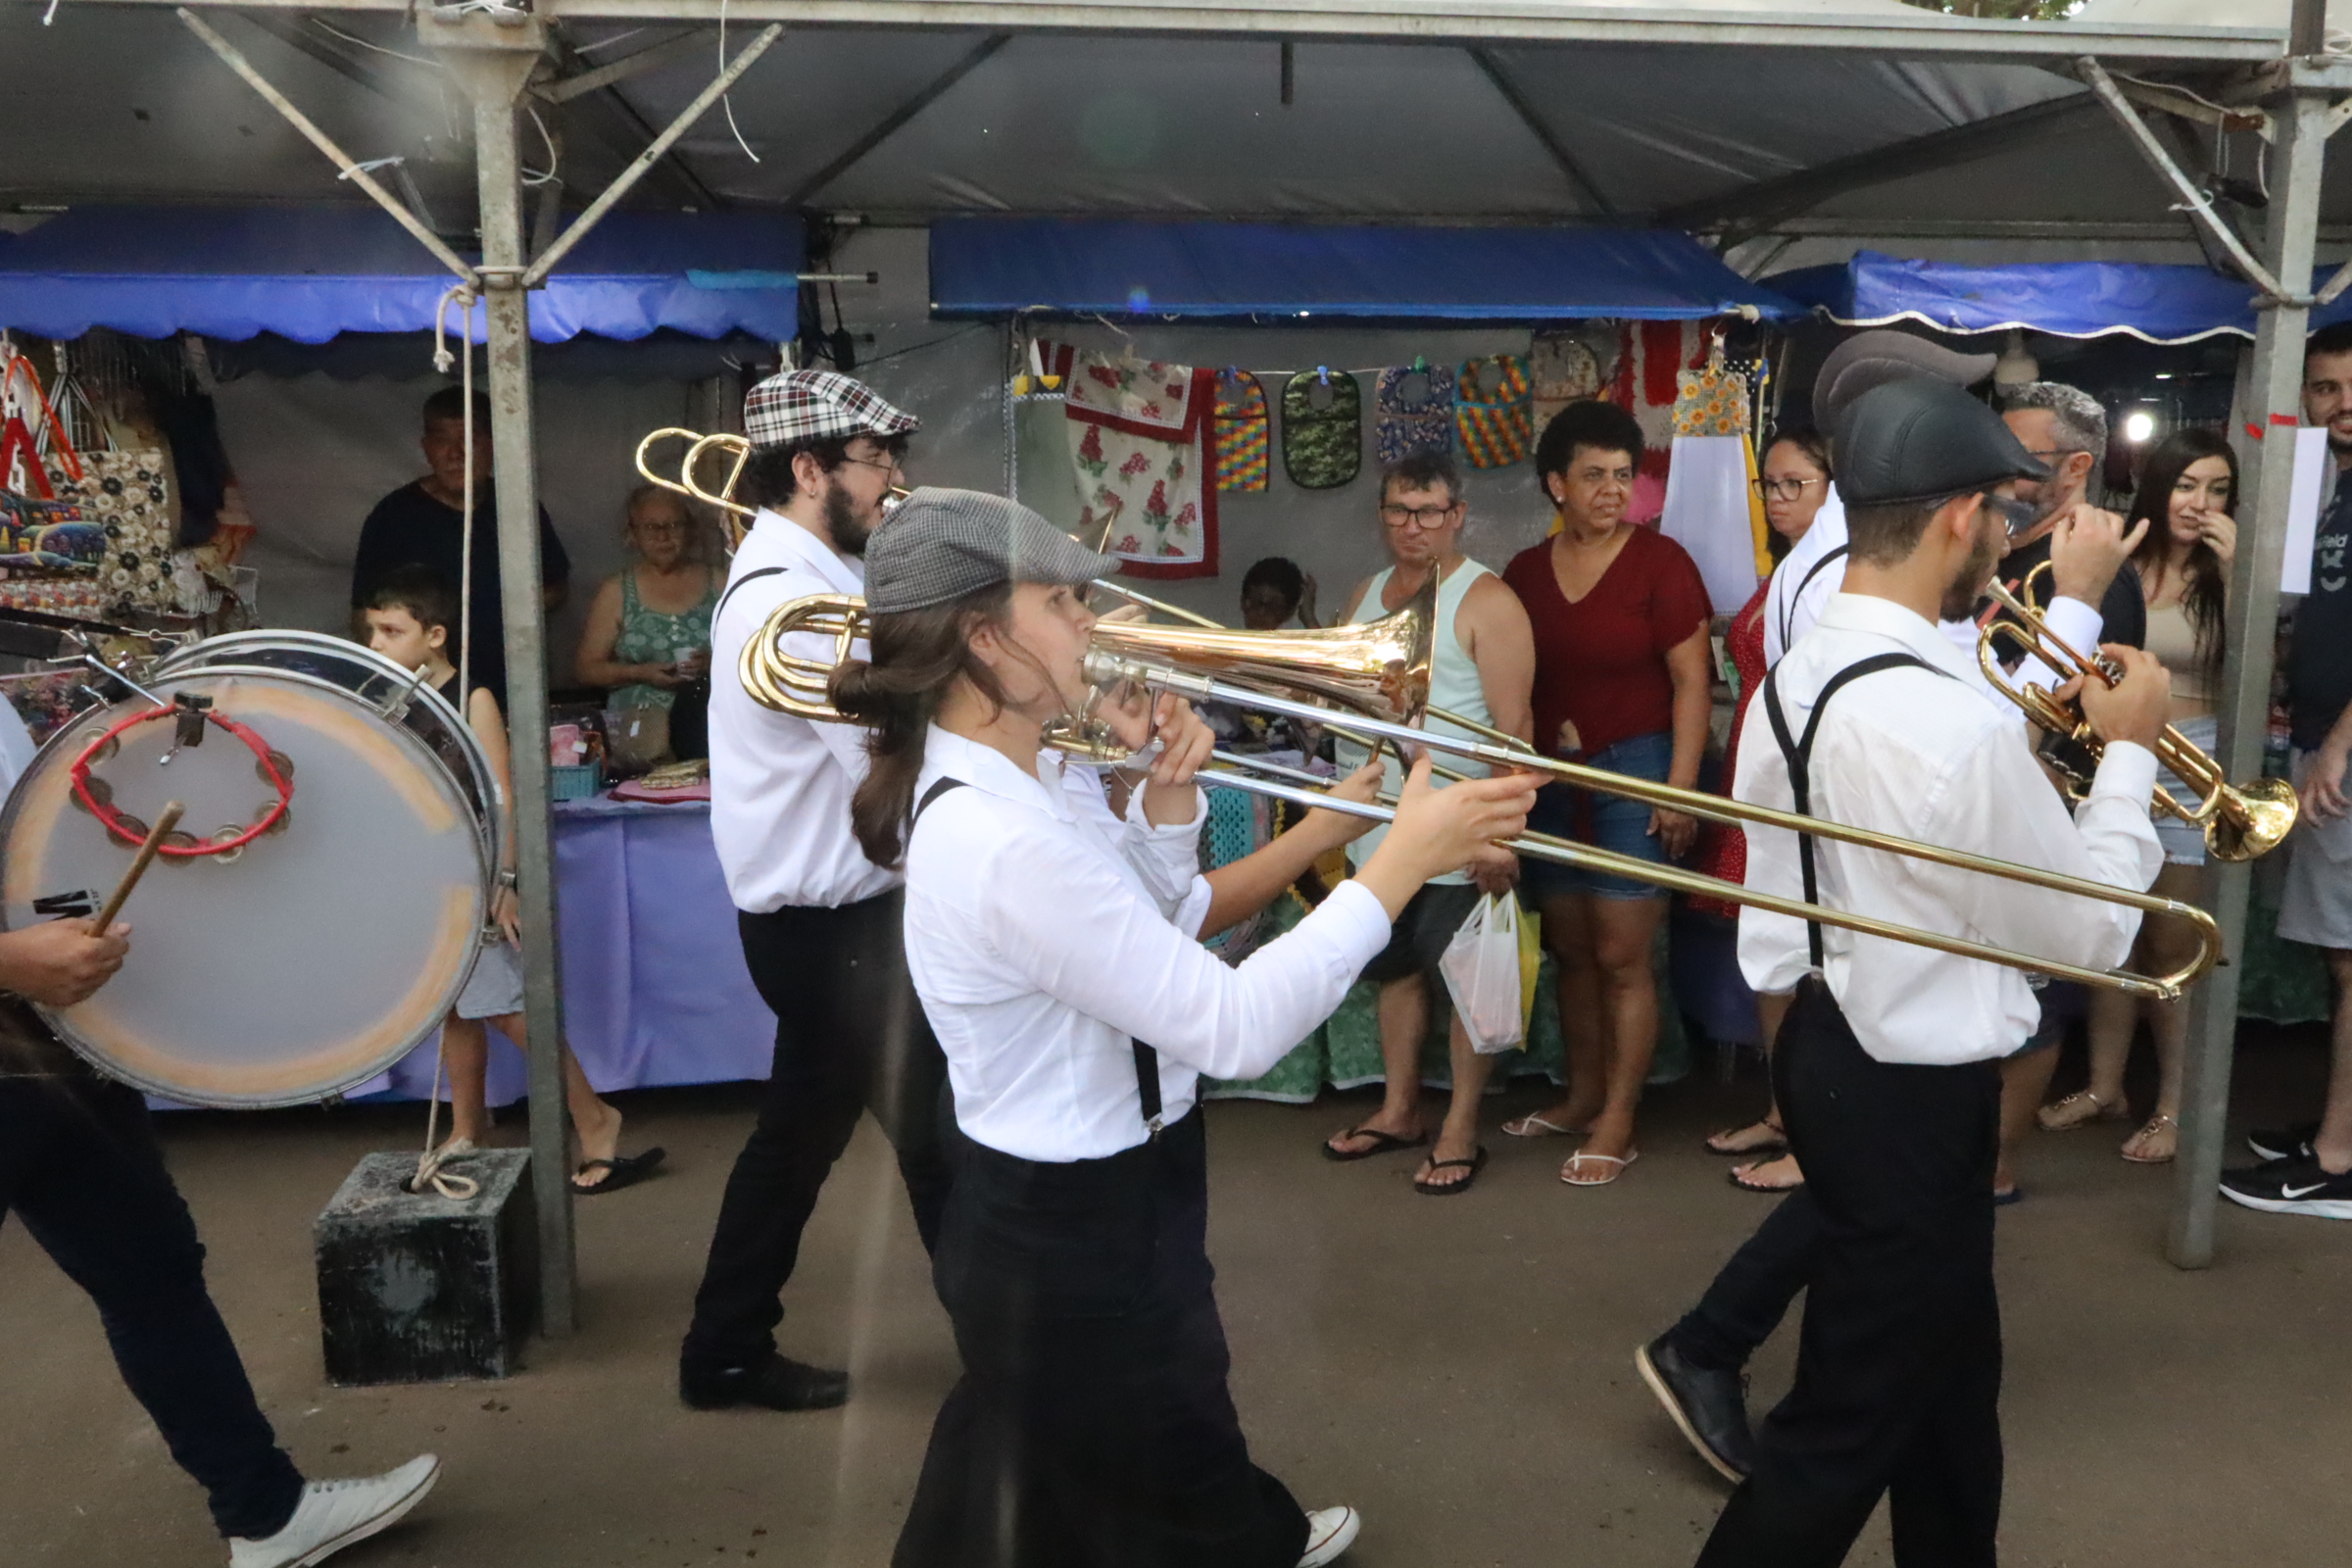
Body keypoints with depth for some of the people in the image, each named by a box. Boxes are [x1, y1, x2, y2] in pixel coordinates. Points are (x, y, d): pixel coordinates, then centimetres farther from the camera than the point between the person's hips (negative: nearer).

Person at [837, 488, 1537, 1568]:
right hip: (1075, 1237, -9)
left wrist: (1163, 794, -6)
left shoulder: (1029, 780, -1)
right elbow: (1232, 1027, -31)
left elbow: (1157, 931, 11)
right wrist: (1402, 863, -26)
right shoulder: (1003, 843, -32)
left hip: (1081, 1204, 9)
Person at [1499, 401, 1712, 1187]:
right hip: (1550, 775, 5)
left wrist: (1679, 789, -14)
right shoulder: (1525, 571, 7)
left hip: (1633, 771, -5)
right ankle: (1581, 1096, 26)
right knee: (1570, 949, 12)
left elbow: (1691, 683, -9)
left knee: (1622, 957, -2)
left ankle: (1616, 1124, 6)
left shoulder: (1660, 562, -7)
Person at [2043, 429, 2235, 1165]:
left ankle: (2172, 1105, 15)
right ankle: (2104, 1086, 23)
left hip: (2191, 768, -2)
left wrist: (2233, 575, -19)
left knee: (2174, 945, 3)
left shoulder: (2220, 577, -3)